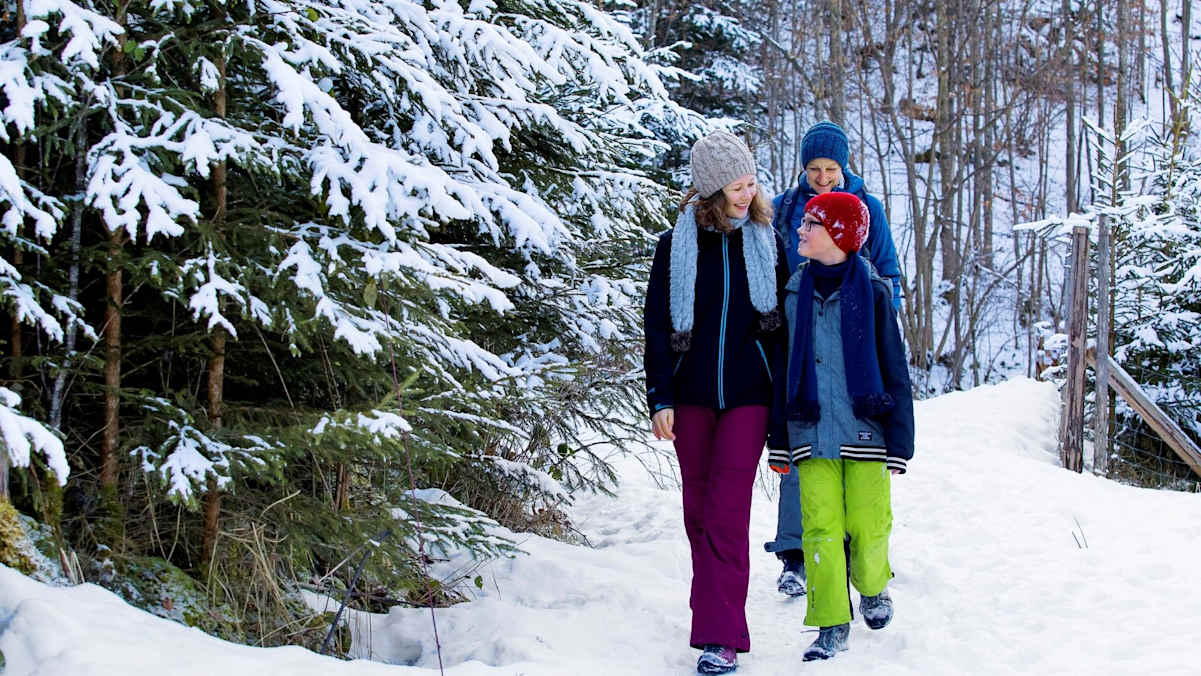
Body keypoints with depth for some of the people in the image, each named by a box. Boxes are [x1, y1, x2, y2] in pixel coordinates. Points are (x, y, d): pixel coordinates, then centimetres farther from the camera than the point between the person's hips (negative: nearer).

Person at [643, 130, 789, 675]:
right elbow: (657, 324, 2)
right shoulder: (676, 246, 0)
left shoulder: (767, 242, 2)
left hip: (748, 394, -2)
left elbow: (785, 319, 7)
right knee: (698, 504, 10)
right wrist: (659, 398, -4)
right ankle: (717, 601, 29)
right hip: (691, 394, 2)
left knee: (728, 509, -10)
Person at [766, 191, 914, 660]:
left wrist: (899, 442, -3)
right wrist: (779, 439, 9)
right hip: (812, 433, 2)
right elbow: (782, 370, 11)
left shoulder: (873, 293, -1)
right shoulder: (793, 293, 6)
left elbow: (894, 370, 1)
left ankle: (872, 587, 31)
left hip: (864, 429, -2)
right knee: (821, 529, -2)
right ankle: (832, 626, 7)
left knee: (869, 526, 0)